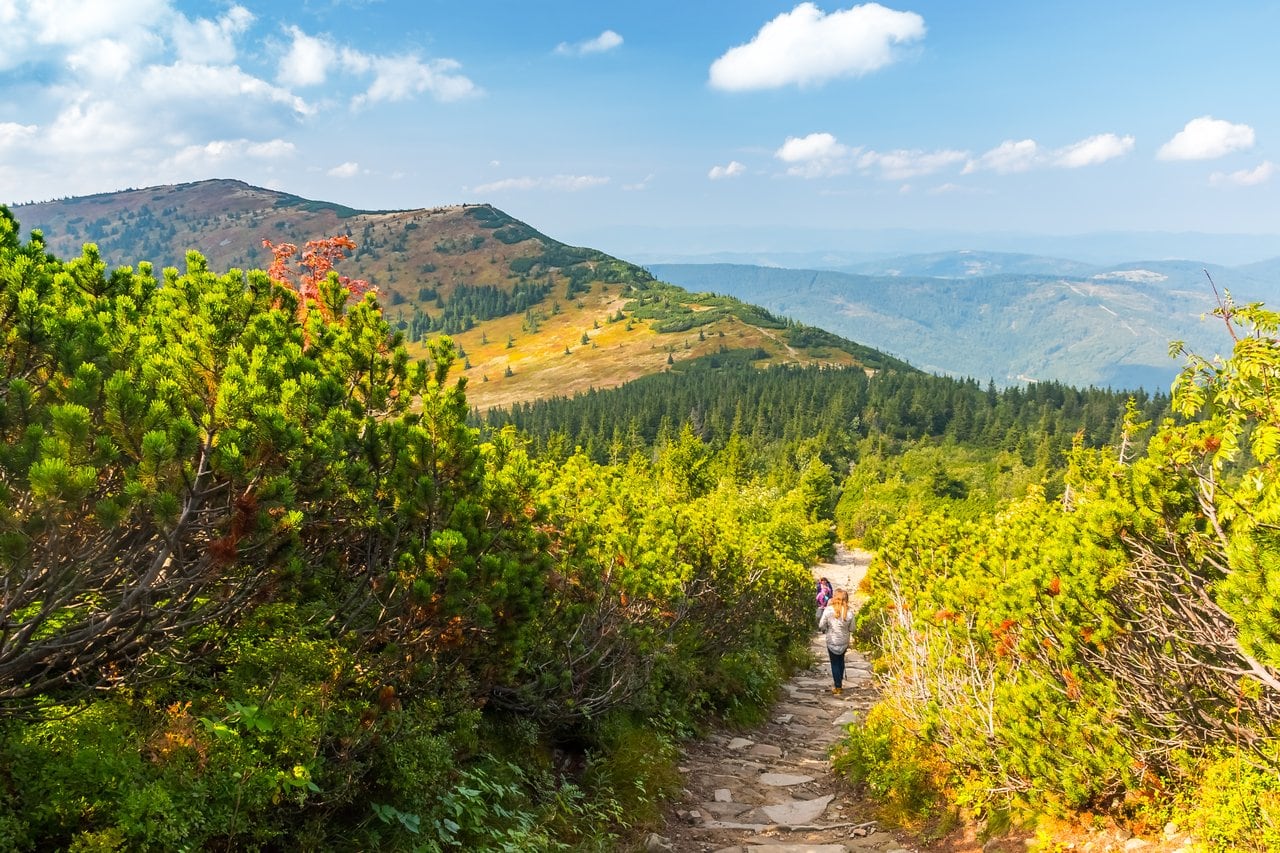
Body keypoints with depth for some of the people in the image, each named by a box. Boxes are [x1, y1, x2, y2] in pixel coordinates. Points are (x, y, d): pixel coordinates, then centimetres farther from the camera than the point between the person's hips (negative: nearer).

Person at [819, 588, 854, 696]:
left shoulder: (828, 610, -18)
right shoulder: (849, 612, -14)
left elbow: (821, 626, -12)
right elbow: (851, 629, -5)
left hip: (832, 641, -2)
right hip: (844, 642, 2)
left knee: (835, 663, 11)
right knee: (841, 661, 25)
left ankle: (838, 687, 13)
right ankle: (840, 682, 34)